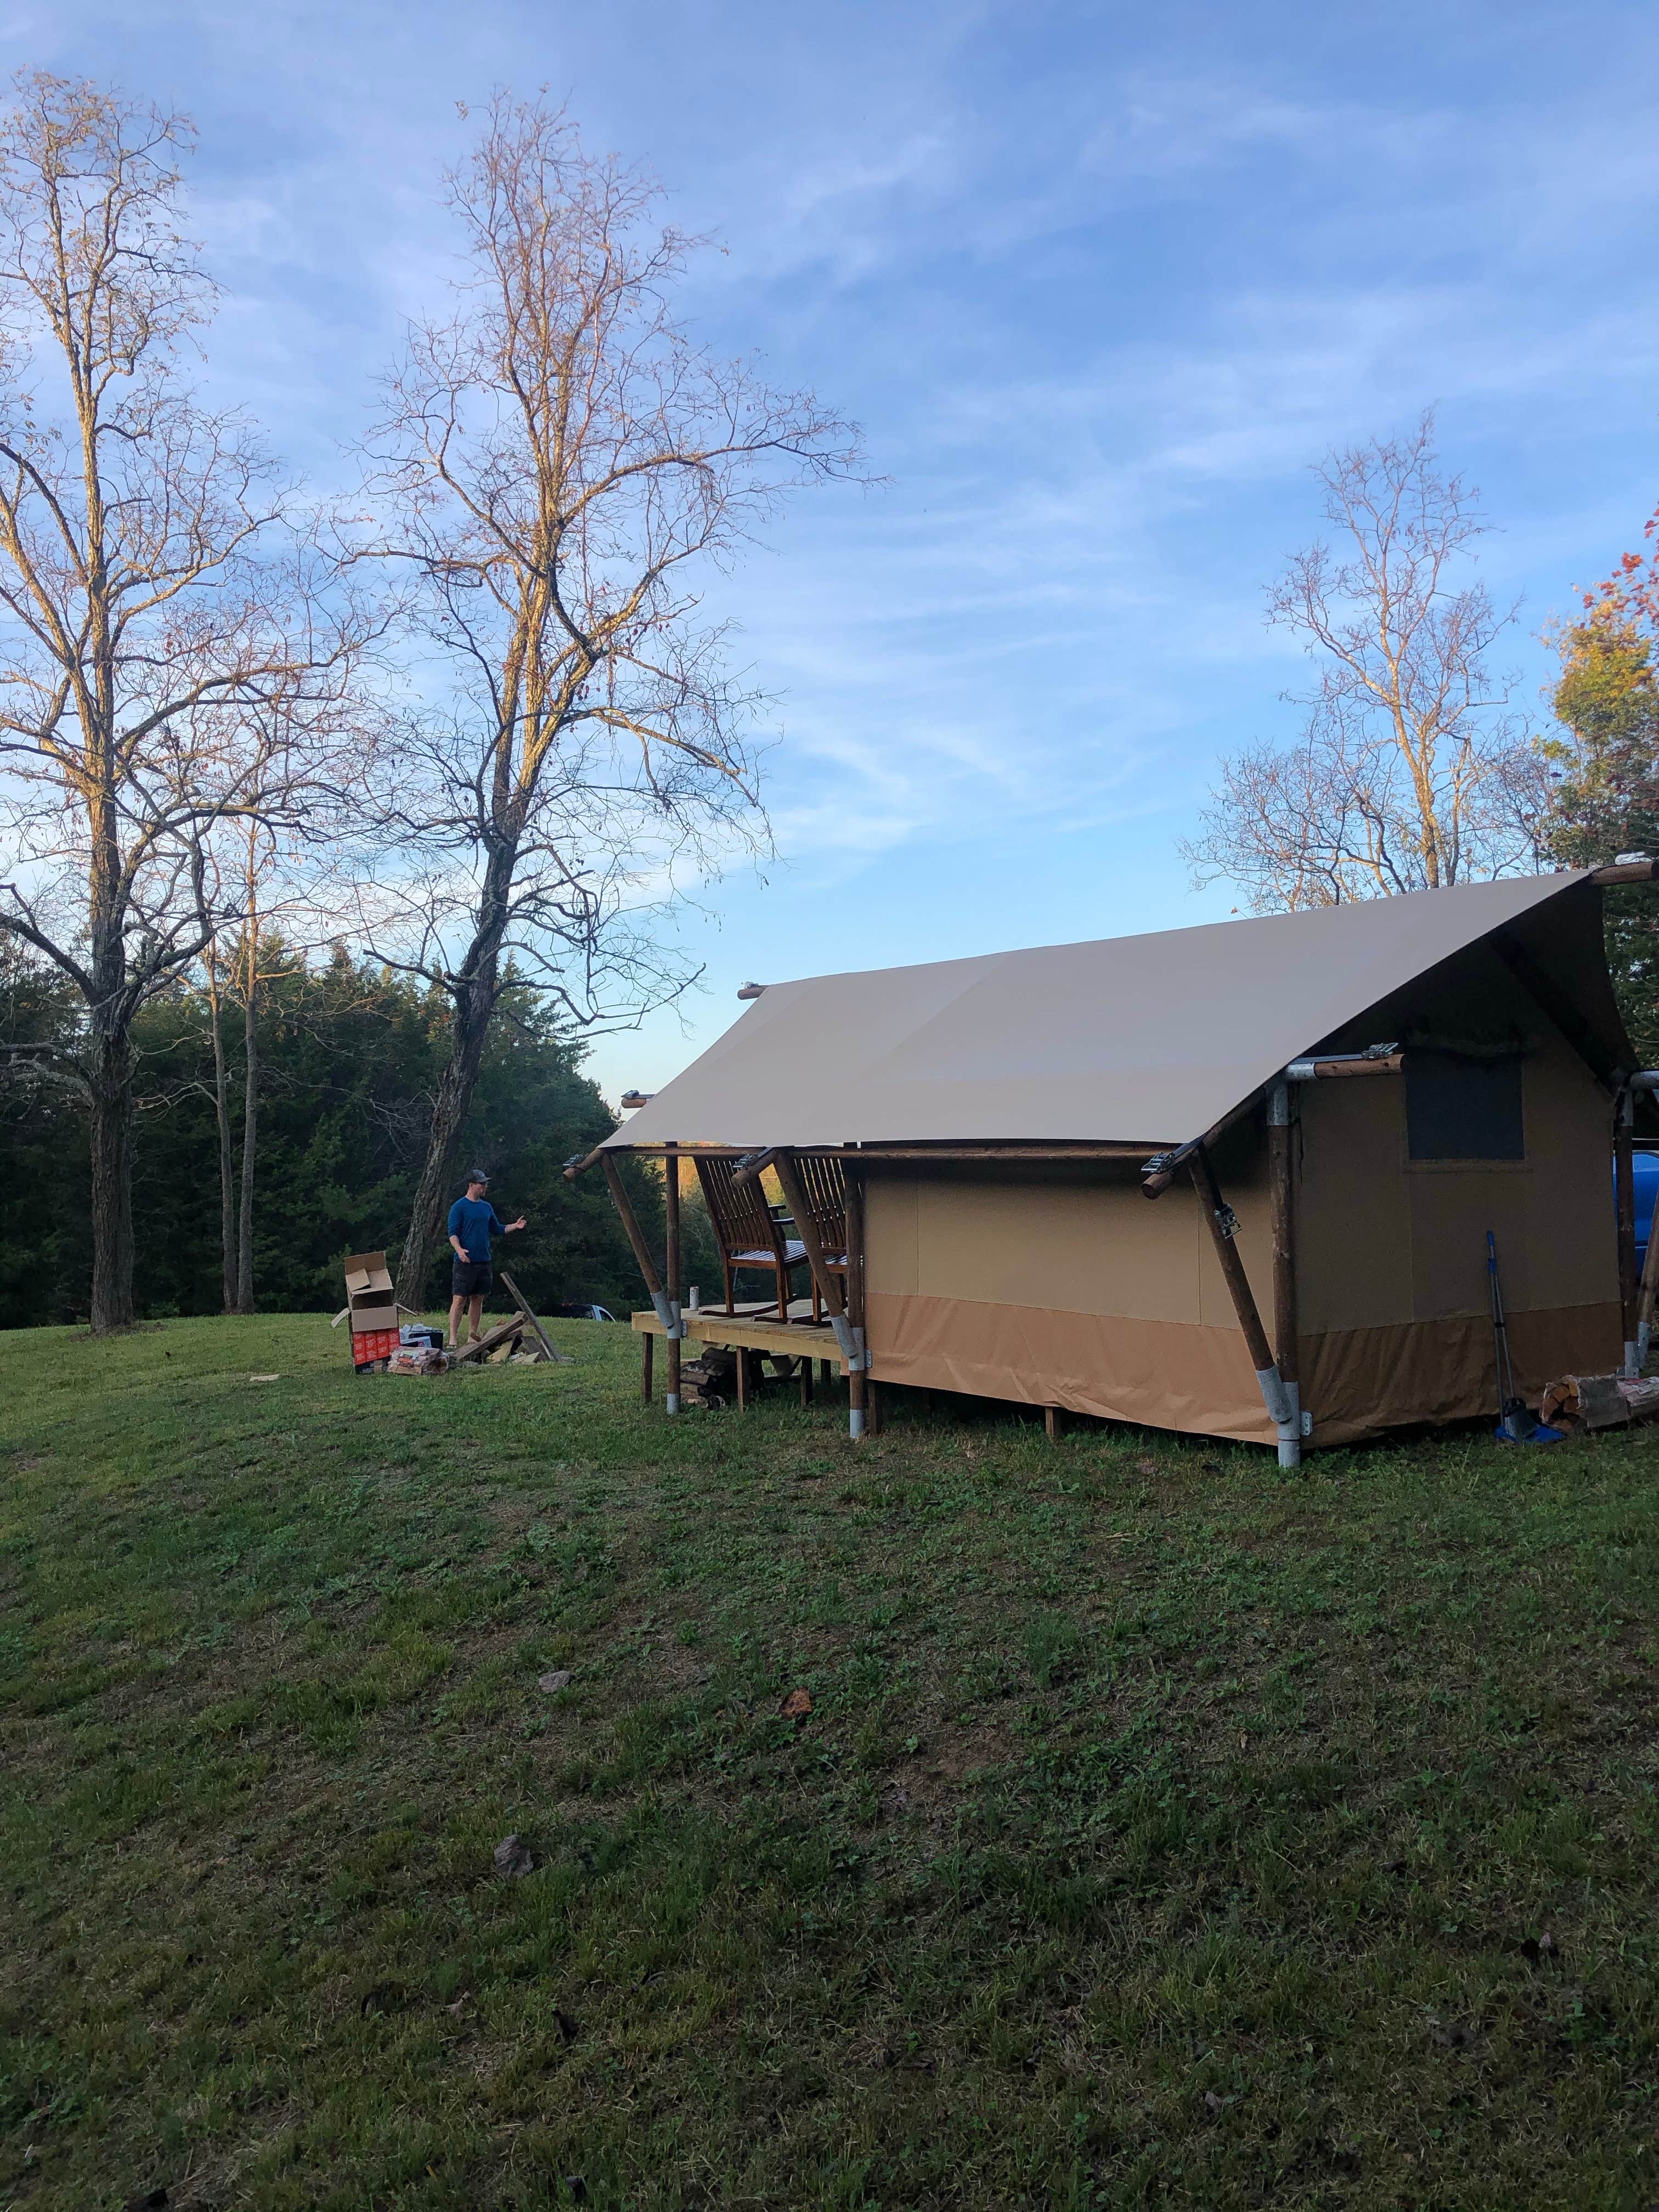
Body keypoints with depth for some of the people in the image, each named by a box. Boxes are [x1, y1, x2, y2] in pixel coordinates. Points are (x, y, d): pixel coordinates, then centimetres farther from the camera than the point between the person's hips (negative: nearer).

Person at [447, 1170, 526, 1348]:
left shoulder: (487, 1207, 14)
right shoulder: (459, 1207, -7)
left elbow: (497, 1229, 21)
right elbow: (453, 1233, -12)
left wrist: (515, 1226, 7)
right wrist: (459, 1250, -29)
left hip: (484, 1261, 7)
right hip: (465, 1262, -7)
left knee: (478, 1299, 12)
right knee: (459, 1300, -8)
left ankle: (474, 1336, 20)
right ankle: (453, 1340, -9)